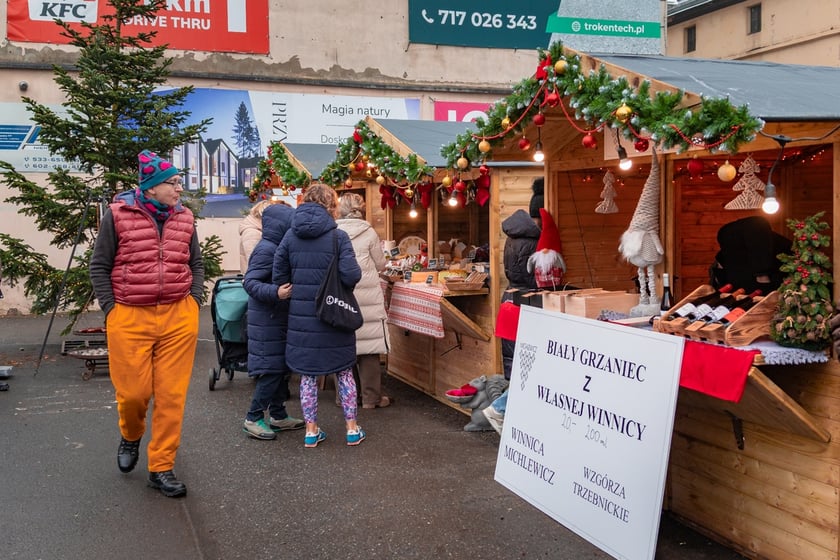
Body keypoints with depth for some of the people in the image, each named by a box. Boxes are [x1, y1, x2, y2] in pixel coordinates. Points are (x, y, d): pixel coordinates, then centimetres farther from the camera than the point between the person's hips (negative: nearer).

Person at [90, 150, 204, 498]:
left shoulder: (184, 218, 8)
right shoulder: (118, 215, -3)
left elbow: (196, 264, 18)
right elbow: (99, 266, 2)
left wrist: (194, 300, 5)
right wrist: (110, 309, -5)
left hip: (179, 318, 3)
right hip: (130, 318, -3)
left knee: (171, 396, 3)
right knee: (133, 392, 4)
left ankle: (161, 468, 16)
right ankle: (131, 436, 38)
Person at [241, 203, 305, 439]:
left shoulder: (279, 248, 11)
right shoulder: (266, 249, -17)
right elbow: (250, 282, -23)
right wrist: (275, 293, -34)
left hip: (280, 320, 9)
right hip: (267, 321, -9)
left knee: (282, 368, 14)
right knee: (271, 370, -5)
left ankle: (278, 415, 24)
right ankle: (253, 418, 5)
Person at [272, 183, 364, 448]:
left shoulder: (290, 235, 1)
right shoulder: (337, 236, -10)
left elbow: (279, 276, 0)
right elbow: (351, 276, -17)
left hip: (301, 315, 3)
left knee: (308, 373, 12)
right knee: (344, 371, 12)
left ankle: (311, 431, 17)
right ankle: (352, 428, 17)